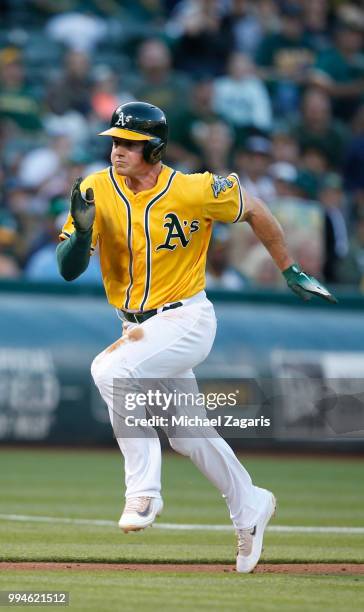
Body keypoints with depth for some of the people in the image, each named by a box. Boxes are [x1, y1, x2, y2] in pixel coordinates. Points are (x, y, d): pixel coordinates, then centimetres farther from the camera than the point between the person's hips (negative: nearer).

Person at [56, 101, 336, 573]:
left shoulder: (195, 191, -17)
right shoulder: (96, 191, -9)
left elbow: (254, 211, 1)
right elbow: (68, 270, -11)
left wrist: (290, 271, 9)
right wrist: (83, 231, -31)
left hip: (186, 321, -6)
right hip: (139, 327, 6)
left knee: (110, 370, -30)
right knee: (187, 434, 17)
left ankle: (143, 490, -19)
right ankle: (249, 506, 40)